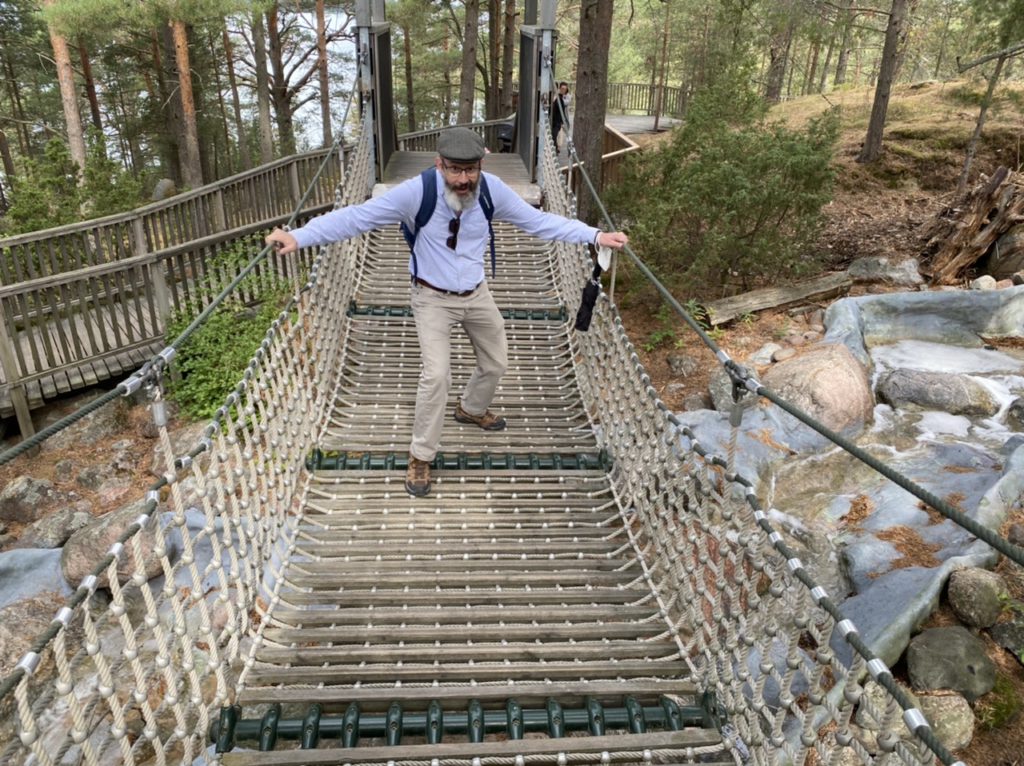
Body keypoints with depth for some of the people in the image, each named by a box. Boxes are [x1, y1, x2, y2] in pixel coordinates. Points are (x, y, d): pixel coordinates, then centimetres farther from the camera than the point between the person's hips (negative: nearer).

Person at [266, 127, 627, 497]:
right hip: (432, 299, -4)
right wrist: (298, 237, -33)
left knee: (495, 363, 19)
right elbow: (357, 216, -24)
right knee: (436, 375, -17)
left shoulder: (493, 189, -15)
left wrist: (595, 235, -11)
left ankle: (471, 409, 52)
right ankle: (421, 456, 5)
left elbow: (538, 220, -6)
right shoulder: (416, 192, -25)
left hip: (477, 295, 5)